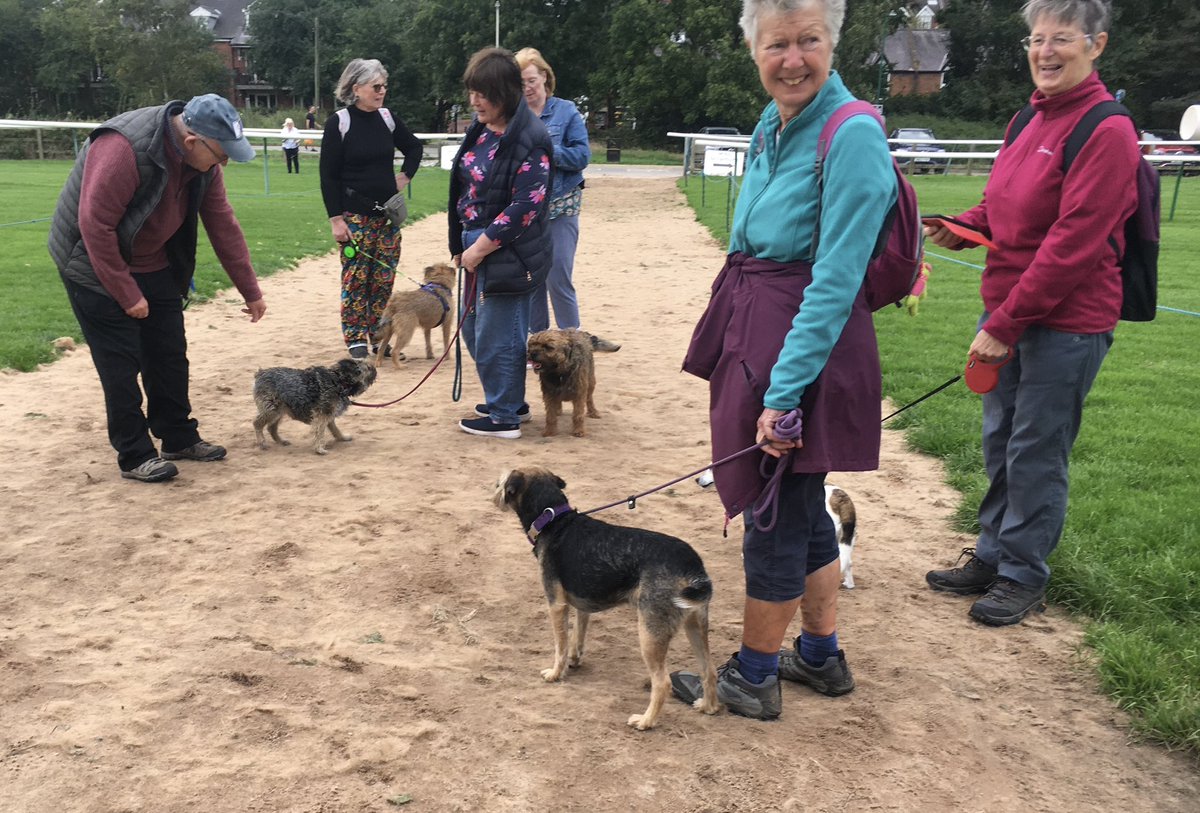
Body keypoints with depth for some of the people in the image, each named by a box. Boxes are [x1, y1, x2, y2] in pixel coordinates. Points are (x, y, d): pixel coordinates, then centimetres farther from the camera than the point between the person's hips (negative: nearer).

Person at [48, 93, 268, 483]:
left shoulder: (203, 159, -10)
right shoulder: (124, 148, -32)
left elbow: (223, 224, -1)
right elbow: (95, 225, -29)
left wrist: (250, 290, 2)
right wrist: (127, 294, -23)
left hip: (156, 265, 7)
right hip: (98, 265, -7)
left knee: (170, 355, 10)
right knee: (121, 363, -5)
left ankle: (180, 438, 23)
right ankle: (134, 455, 5)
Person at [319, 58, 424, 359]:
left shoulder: (386, 117, 5)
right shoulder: (339, 123, -8)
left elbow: (414, 147, 23)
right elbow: (328, 176, -8)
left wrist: (405, 175, 9)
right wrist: (336, 218, -12)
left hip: (387, 213, 5)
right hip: (354, 215, -4)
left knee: (384, 278, 7)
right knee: (355, 278, -2)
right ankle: (356, 340, 7)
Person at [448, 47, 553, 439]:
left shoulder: (528, 140, -18)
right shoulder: (480, 128, 8)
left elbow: (525, 207, -22)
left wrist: (480, 248, -17)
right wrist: (462, 246, 13)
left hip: (509, 255, -9)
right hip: (477, 246, 9)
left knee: (496, 336, -1)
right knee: (473, 326, 18)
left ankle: (504, 417, 15)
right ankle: (511, 401, 33)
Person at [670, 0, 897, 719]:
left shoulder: (851, 136, -18)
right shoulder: (771, 128, 9)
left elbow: (835, 282, -21)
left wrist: (784, 391, -22)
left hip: (806, 352, -9)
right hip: (755, 336, 9)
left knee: (775, 517, 5)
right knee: (802, 510, 19)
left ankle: (753, 679, 22)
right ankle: (822, 658, 36)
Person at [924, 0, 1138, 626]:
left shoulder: (1106, 133, -16)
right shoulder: (1033, 117, 10)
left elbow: (1073, 244, -21)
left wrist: (1005, 323, -20)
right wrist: (963, 227, 0)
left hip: (1067, 326, -8)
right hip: (1008, 315, 8)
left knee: (1036, 454, 2)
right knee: (1000, 441, 16)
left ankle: (1023, 575, 18)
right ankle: (991, 557, 30)